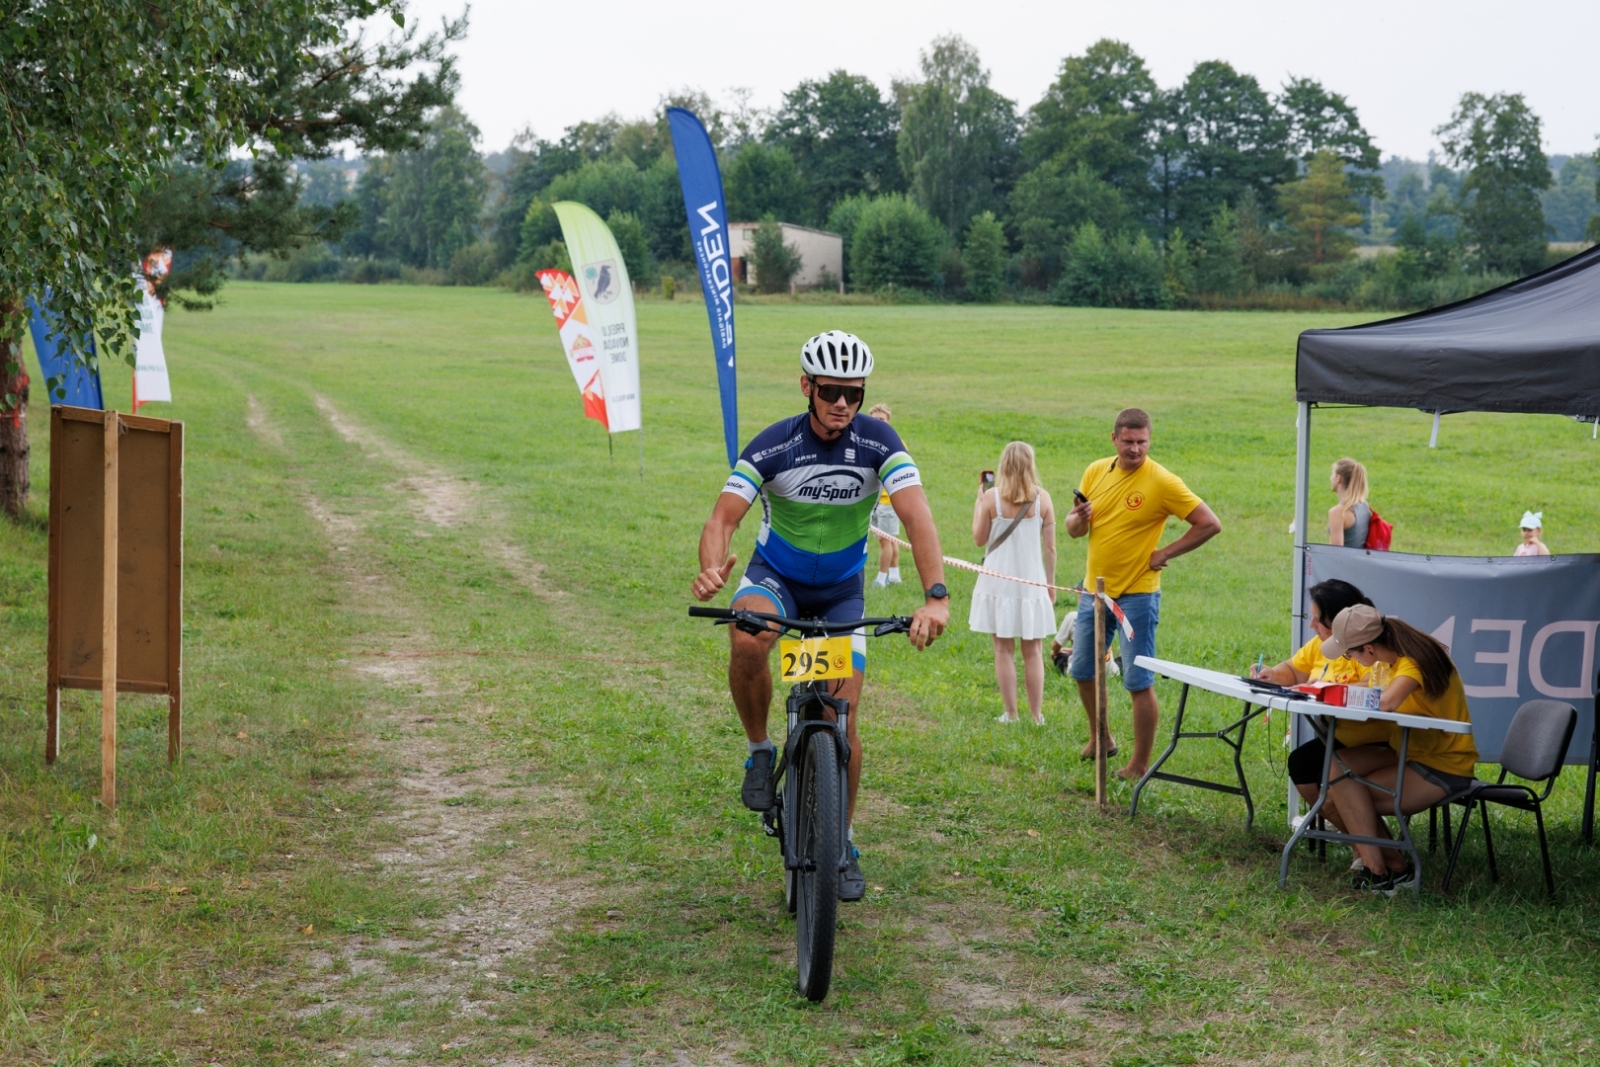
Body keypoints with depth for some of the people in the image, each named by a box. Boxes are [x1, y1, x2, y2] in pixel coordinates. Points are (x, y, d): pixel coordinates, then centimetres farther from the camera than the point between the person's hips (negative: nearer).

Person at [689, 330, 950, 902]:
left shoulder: (878, 442, -19)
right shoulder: (772, 446, -21)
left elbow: (916, 517, -30)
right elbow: (723, 516, -28)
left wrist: (936, 596, -46)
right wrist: (711, 567, -53)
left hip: (841, 589, 1)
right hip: (775, 575, -1)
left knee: (843, 718, -4)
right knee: (747, 641, -36)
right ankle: (760, 750, -10)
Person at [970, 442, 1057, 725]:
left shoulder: (991, 498, -8)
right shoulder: (1042, 499, -5)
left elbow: (979, 538, 0)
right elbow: (1050, 547, -1)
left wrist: (979, 503, 10)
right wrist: (1051, 583, 10)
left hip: (998, 582, -1)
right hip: (1032, 583, 1)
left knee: (1004, 650, 6)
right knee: (1033, 652, 9)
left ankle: (1010, 714, 7)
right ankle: (1036, 715, 10)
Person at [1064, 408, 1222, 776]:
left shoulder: (1162, 482, -13)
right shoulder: (1095, 472, 3)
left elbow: (1210, 524, -13)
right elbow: (1073, 527, 12)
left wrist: (1164, 555, -13)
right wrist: (1078, 520, -12)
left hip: (1136, 595, -6)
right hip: (1094, 590, 6)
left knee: (1139, 683, -3)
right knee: (1082, 672, 18)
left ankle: (1140, 765, 6)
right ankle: (1100, 738, 38)